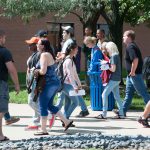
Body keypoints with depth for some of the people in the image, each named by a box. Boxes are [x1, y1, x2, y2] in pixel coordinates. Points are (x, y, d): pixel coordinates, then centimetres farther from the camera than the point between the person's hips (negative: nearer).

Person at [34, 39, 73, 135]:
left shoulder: (44, 55, -15)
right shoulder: (49, 54, 15)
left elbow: (43, 71, -25)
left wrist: (37, 71, -4)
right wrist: (38, 70, 7)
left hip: (49, 83, -10)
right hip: (55, 82, 10)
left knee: (43, 106, -2)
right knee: (49, 105, 17)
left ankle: (43, 130, 1)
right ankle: (66, 121, 16)